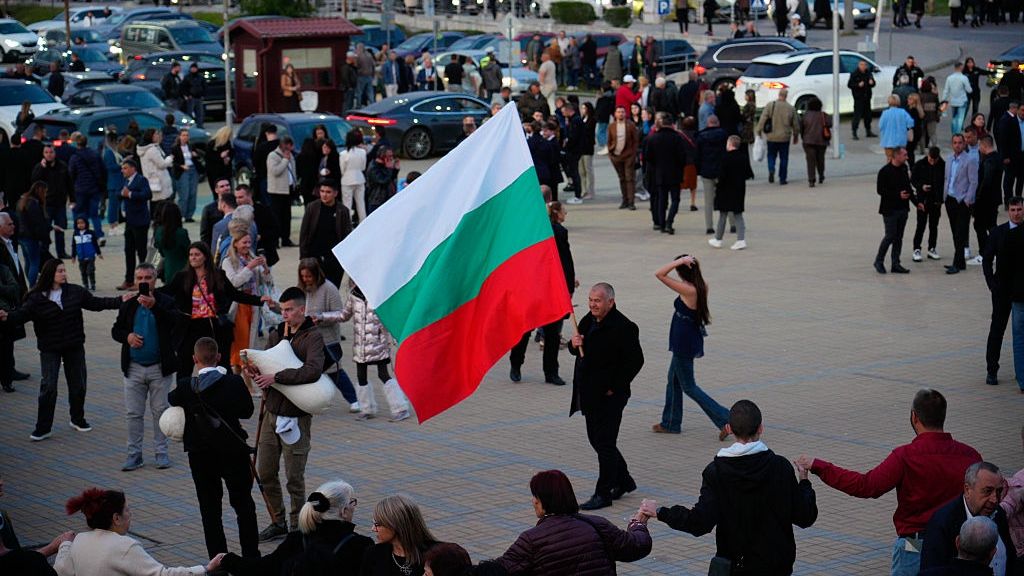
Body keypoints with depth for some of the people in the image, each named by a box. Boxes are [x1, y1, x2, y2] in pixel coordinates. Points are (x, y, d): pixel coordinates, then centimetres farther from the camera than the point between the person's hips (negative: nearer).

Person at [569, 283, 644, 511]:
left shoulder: (624, 327, -16)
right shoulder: (588, 320, 8)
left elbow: (635, 361, -16)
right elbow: (578, 352, 19)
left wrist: (614, 387, -16)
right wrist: (574, 344, -6)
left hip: (609, 395, -9)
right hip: (589, 393, 9)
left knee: (604, 443, -3)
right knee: (596, 439, 16)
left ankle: (603, 493, 5)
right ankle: (623, 481, 32)